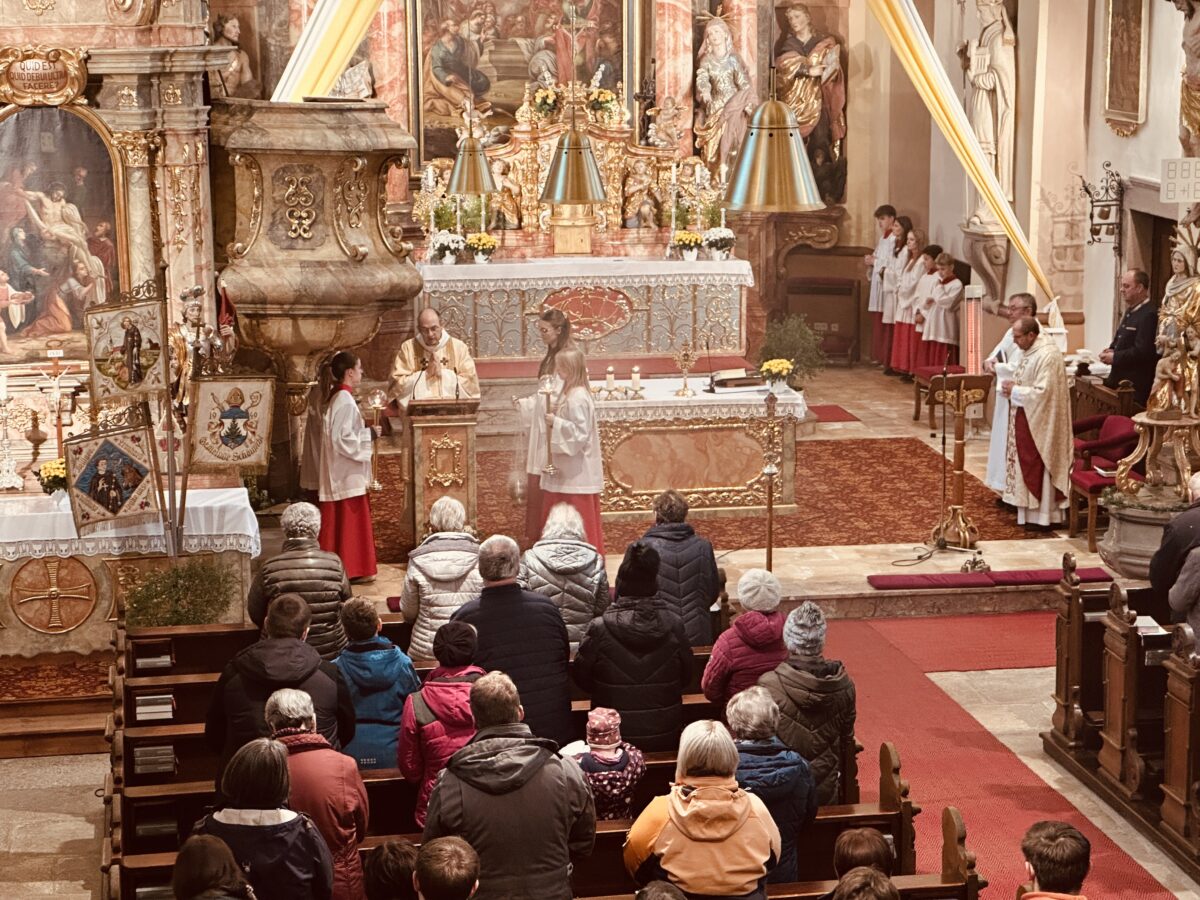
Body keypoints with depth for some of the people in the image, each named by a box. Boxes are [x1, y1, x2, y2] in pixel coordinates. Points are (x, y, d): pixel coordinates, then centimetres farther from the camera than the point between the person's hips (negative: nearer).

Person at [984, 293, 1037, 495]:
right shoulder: (1012, 332, 12)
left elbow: (1015, 368, -25)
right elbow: (995, 355, 16)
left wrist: (994, 367, -9)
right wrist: (989, 362, -8)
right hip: (1005, 395, 10)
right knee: (1003, 441, 14)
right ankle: (1007, 490, 23)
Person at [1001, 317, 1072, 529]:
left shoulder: (1047, 355, -22)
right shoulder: (1031, 350, 9)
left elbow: (1042, 392, -26)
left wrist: (1015, 391, -16)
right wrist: (1013, 387, 3)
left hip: (1039, 422, -10)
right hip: (1027, 418, 10)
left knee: (1037, 467, -2)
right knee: (1027, 465, 12)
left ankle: (1041, 517, 6)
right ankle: (1031, 511, 19)